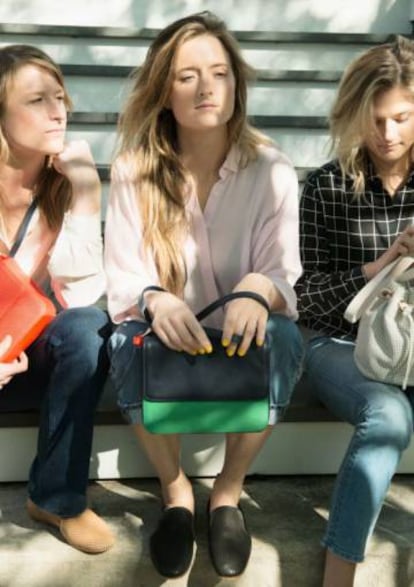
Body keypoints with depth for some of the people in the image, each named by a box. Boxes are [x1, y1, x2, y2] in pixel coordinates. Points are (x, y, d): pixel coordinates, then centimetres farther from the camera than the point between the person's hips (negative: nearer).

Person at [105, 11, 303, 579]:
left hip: (242, 332, 0)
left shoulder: (272, 169, -8)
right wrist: (156, 301, -36)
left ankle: (228, 493, -8)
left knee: (281, 338, -33)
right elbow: (122, 280, -11)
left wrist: (257, 289, -38)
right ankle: (175, 492, -7)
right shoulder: (133, 170, -8)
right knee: (130, 341, -33)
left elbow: (282, 272, -12)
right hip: (165, 332, 0)